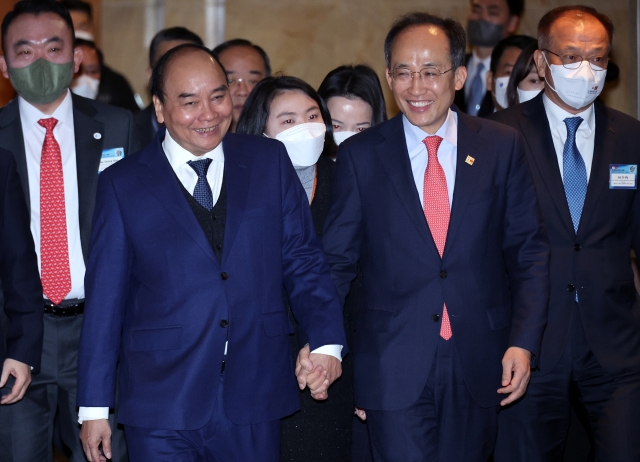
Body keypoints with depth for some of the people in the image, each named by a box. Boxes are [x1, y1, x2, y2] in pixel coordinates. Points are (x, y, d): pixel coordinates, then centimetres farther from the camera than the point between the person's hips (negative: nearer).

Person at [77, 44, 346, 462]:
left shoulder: (269, 161, 6)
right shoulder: (123, 184, 2)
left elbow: (303, 260, 6)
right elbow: (106, 298, 2)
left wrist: (327, 343, -9)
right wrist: (93, 407, 2)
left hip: (255, 401, 2)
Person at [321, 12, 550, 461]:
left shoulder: (503, 146, 3)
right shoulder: (359, 155, 1)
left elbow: (530, 251, 5)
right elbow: (337, 258, 5)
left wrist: (523, 342, -4)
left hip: (479, 365, 2)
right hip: (393, 368, -1)